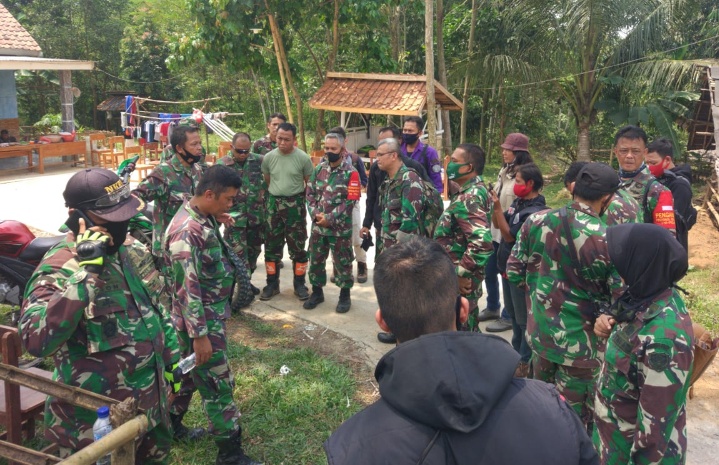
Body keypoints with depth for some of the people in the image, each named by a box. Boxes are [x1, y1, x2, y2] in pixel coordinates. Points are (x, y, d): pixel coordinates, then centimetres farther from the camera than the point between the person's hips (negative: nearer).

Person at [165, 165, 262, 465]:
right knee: (218, 385, 2)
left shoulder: (204, 218, 3)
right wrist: (200, 335, -23)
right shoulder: (186, 231, -27)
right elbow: (187, 289, -27)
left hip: (211, 315, 9)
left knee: (188, 373, 24)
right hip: (201, 322, -9)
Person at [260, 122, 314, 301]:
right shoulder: (268, 158, -1)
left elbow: (310, 183, 1)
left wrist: (302, 200, 2)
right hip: (273, 204, 3)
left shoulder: (303, 158, -9)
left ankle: (299, 284, 18)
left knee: (297, 246, 5)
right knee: (272, 245, 9)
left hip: (295, 205, -3)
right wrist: (275, 197, 11)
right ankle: (272, 284, 20)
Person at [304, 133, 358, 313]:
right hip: (318, 225, 5)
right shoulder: (319, 169, 6)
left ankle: (345, 295, 21)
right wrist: (315, 214, -9)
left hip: (340, 227, -5)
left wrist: (330, 218, -17)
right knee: (315, 260, 14)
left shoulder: (350, 172, -10)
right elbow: (310, 193, 8)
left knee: (342, 262, 6)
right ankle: (317, 292, 30)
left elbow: (350, 200, -14)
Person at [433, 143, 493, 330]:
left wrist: (461, 274, -24)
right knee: (467, 331, 21)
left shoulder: (469, 198, -23)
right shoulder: (473, 191, 10)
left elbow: (482, 242, -35)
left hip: (459, 283, -10)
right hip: (461, 279, 10)